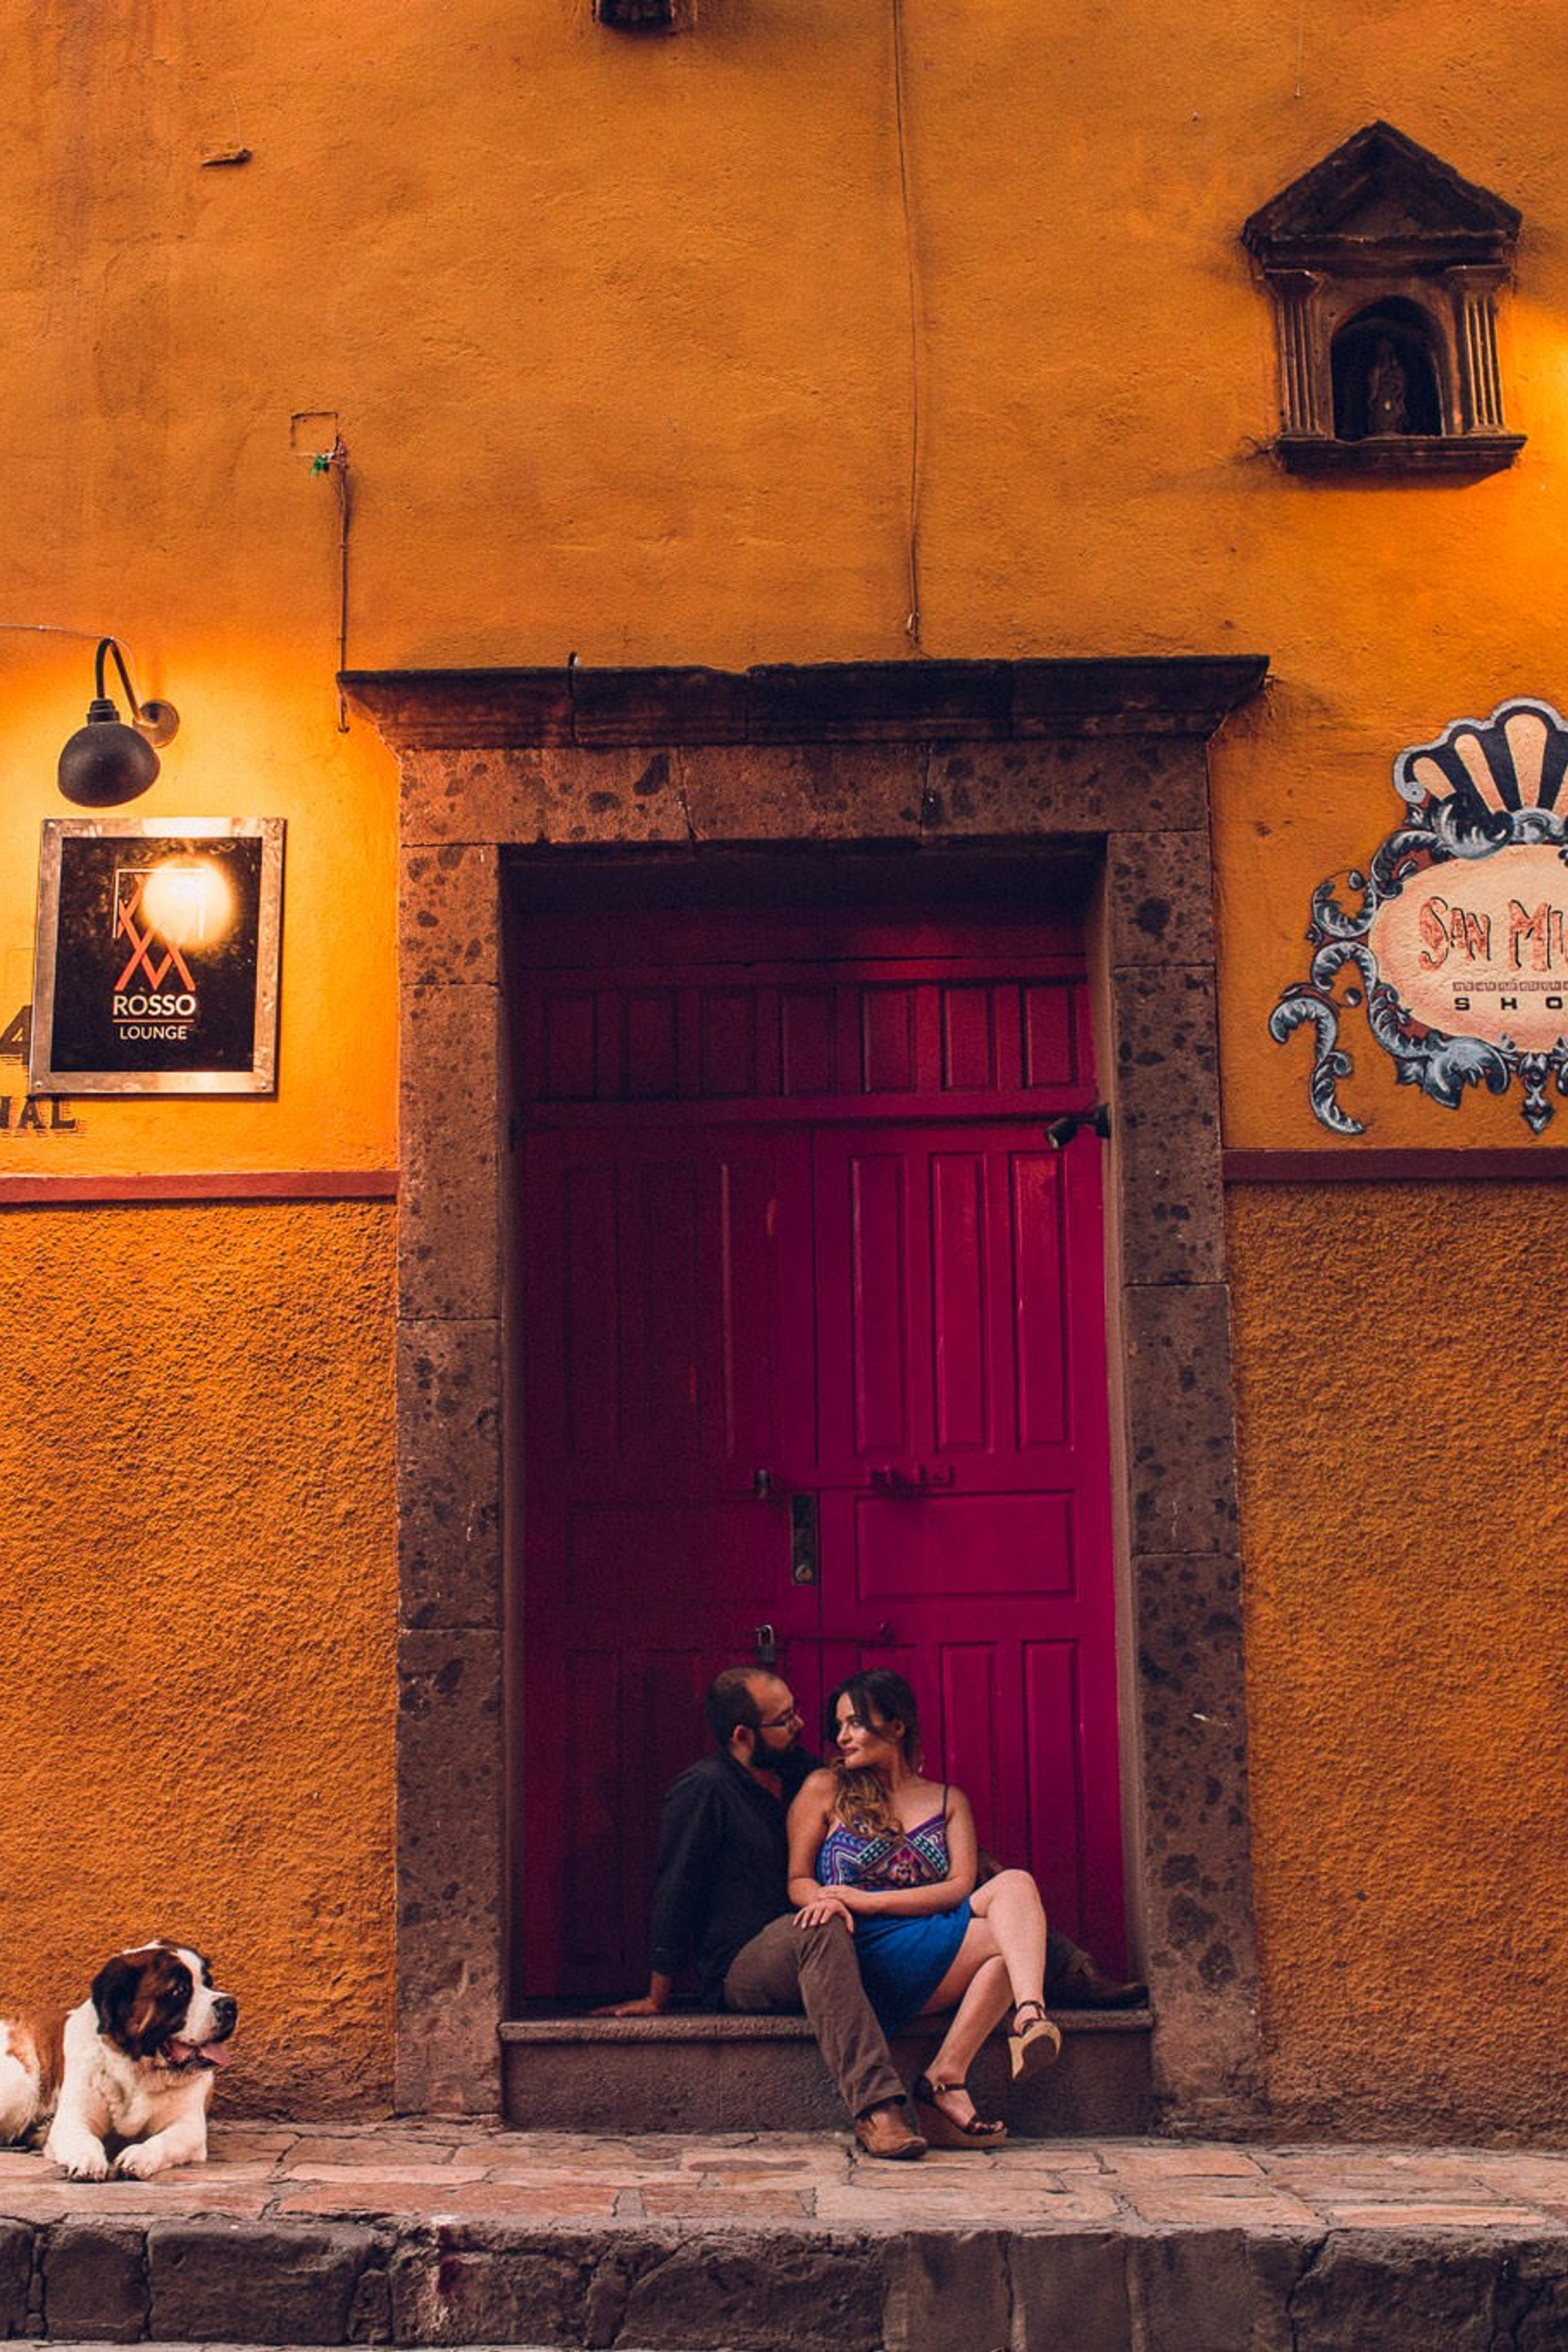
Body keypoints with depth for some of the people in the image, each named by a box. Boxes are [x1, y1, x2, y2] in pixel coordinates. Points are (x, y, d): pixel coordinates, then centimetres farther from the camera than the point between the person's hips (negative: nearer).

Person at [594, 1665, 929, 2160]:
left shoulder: (801, 1773, 15)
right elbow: (674, 1892, -4)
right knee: (821, 1932, -37)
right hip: (738, 1968, -7)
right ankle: (875, 2109, -48)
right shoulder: (703, 1790, -5)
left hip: (800, 1960, 7)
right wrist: (657, 1998, -3)